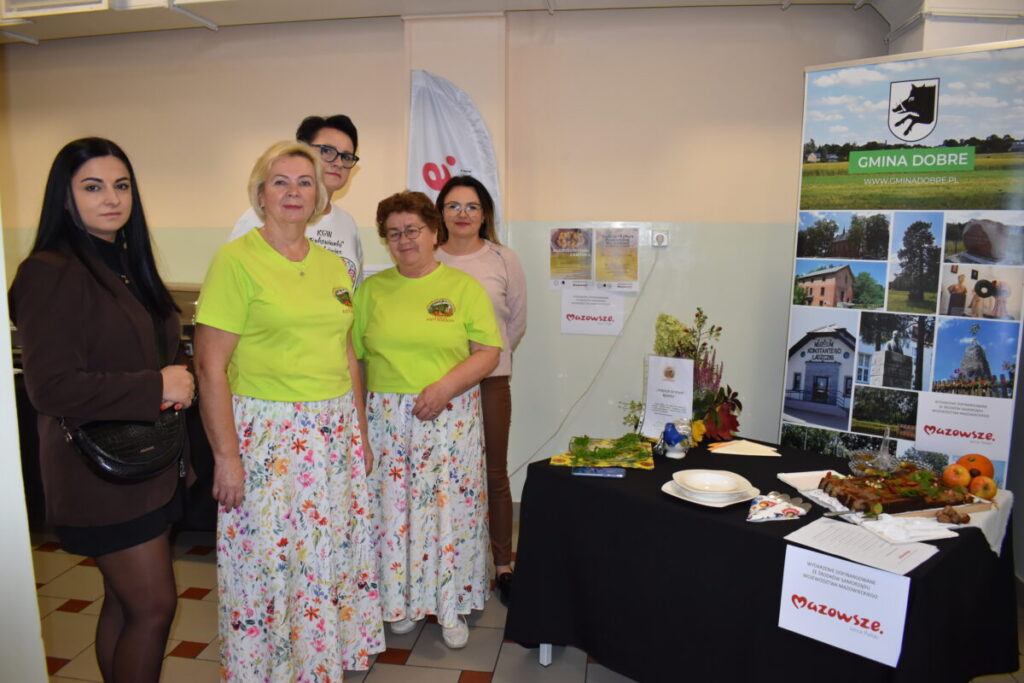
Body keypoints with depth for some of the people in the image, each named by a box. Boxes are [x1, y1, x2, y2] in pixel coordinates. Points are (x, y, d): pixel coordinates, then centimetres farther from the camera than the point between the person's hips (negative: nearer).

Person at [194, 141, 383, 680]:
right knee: (270, 561, 6)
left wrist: (360, 433, 13)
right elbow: (211, 367, -12)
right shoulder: (235, 260, -8)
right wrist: (226, 455, -14)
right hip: (268, 436, -5)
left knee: (334, 556, 15)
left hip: (336, 435, 6)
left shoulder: (332, 265, 10)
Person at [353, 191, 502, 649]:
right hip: (386, 417, 2)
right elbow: (353, 352, 6)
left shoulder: (464, 287, 2)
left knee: (450, 506, 2)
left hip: (450, 417, -1)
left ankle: (450, 604, 21)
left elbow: (488, 352, -4)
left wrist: (446, 386, -18)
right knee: (392, 507, 7)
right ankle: (401, 600, 27)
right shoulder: (371, 289, 8)